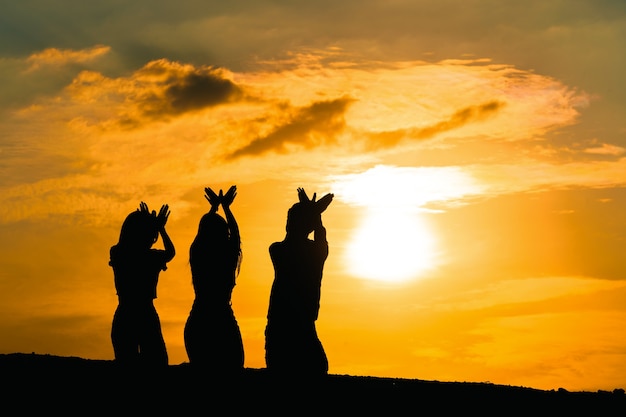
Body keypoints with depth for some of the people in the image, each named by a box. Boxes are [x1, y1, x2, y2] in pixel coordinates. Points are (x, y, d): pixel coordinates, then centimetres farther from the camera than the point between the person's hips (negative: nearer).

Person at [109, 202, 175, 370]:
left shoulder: (116, 253, -2)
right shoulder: (152, 257, -10)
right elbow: (171, 252, 13)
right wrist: (161, 228, 24)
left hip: (122, 320, 4)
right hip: (146, 319, -4)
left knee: (126, 364, 10)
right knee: (157, 365, 5)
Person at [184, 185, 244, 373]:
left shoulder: (197, 254, 0)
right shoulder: (228, 258, -6)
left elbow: (205, 231, 21)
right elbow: (235, 233, 14)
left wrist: (214, 207, 35)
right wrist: (226, 207, 28)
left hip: (196, 325, 4)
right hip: (223, 324, -3)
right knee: (230, 377, 3)